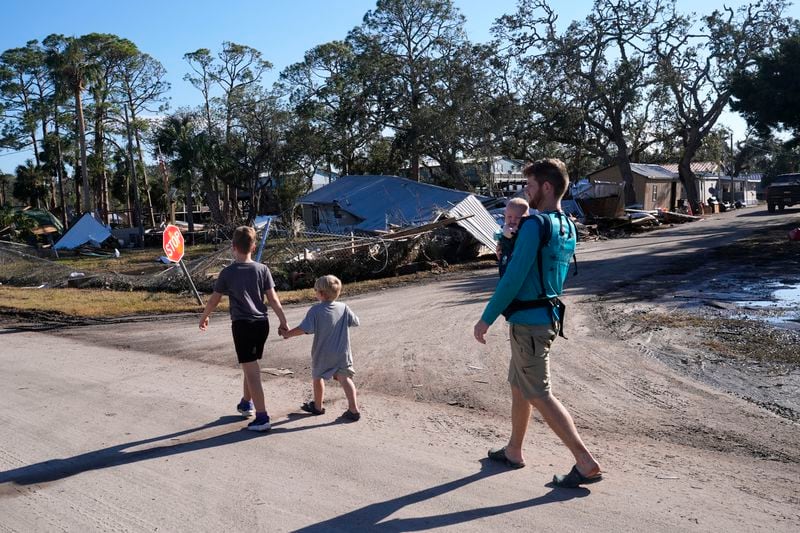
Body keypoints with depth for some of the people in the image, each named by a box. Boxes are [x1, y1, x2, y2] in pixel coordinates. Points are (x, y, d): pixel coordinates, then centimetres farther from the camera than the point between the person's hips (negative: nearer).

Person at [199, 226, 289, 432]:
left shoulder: (228, 272, -5)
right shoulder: (262, 269, 0)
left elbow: (214, 300, 4)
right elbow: (273, 299, -1)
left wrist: (204, 317, 21)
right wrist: (283, 322, 7)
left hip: (242, 325, -4)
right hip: (262, 323, 4)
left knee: (251, 371, -2)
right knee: (251, 366, 23)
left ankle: (262, 417, -4)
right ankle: (246, 403, 39)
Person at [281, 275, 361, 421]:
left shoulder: (316, 310, -18)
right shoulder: (343, 308, -5)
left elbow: (304, 329, -22)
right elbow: (355, 322, 6)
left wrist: (288, 334, -8)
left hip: (322, 355, -3)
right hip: (342, 353, 3)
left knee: (317, 377, 19)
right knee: (345, 379, 5)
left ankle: (318, 406, 35)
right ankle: (354, 409, -3)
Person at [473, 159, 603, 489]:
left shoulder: (535, 225, -19)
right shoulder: (568, 228, 10)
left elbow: (513, 279, -21)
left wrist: (486, 319, -14)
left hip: (528, 322, -10)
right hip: (549, 315, 10)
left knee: (539, 395, -2)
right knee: (518, 386, 20)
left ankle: (586, 463, 2)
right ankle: (513, 452, 33)